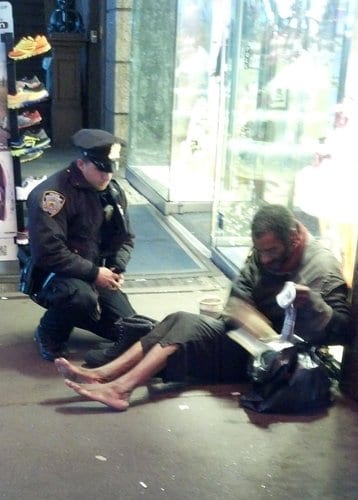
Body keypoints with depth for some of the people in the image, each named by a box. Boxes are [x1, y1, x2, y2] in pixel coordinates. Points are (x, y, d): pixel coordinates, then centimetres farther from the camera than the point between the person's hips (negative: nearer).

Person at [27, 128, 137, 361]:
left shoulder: (113, 191, 1)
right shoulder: (52, 194, -22)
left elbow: (125, 238, 9)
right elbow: (48, 253, -28)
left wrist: (118, 269, -10)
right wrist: (94, 273, -27)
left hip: (97, 275, 7)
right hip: (54, 274, -7)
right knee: (81, 297, -40)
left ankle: (75, 312, 24)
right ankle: (49, 333, -6)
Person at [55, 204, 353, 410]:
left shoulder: (323, 271, -17)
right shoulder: (263, 255, 3)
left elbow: (343, 330, -21)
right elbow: (238, 300, -4)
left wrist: (312, 302, -39)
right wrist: (270, 336, -21)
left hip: (272, 360, -7)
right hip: (249, 338, 7)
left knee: (188, 326, -23)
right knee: (180, 323, -14)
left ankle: (120, 388, -32)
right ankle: (102, 375, -22)